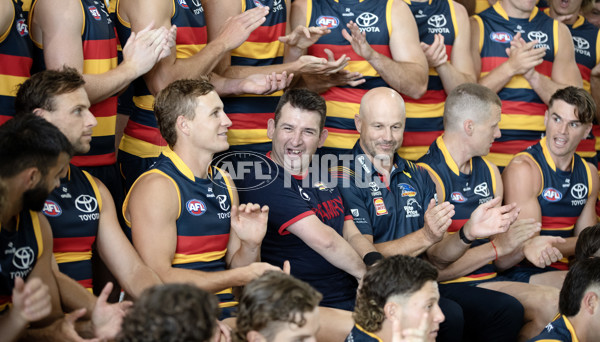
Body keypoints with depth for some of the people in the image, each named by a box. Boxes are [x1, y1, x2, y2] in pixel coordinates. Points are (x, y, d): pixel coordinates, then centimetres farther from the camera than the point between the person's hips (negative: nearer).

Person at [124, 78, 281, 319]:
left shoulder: (224, 183, 17)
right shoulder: (156, 186, -9)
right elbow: (158, 278, -16)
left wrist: (251, 245, -3)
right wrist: (240, 276, -13)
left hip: (226, 311, 7)